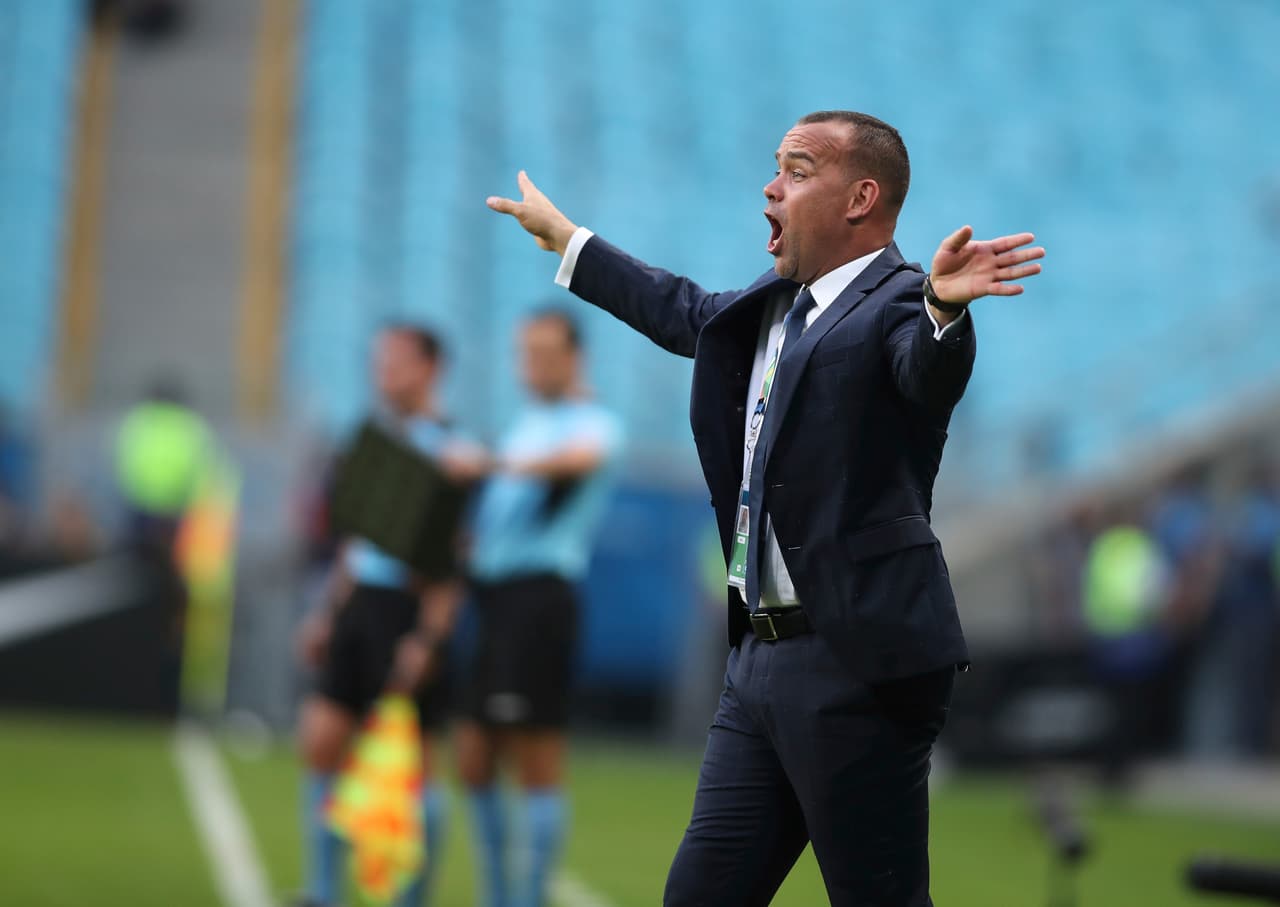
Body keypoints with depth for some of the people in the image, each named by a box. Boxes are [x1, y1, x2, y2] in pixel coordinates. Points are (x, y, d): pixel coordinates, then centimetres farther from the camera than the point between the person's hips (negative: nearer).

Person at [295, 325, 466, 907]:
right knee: (321, 742, 3)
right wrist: (329, 611, 20)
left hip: (410, 612, -8)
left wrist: (428, 638, -20)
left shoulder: (447, 450, -10)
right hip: (360, 604, 8)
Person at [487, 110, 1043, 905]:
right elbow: (682, 310, 36)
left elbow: (930, 367, -32)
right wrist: (563, 236, 48)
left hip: (855, 663, -9)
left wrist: (944, 303, -55)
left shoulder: (896, 305, -9)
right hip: (762, 656, 9)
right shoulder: (768, 308, 17)